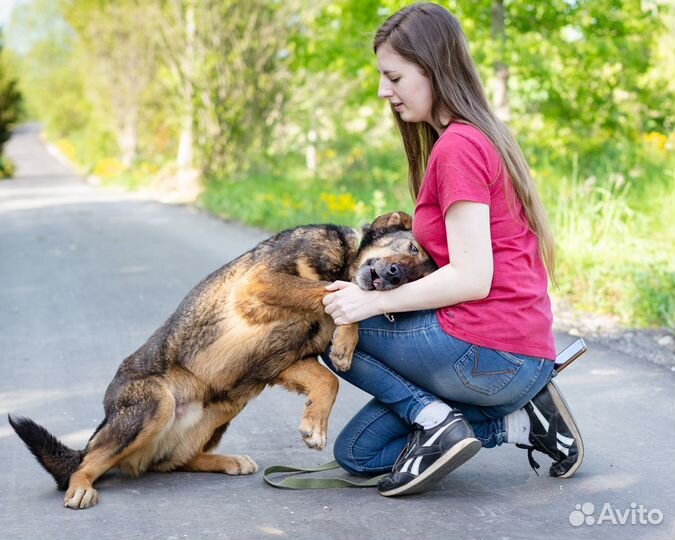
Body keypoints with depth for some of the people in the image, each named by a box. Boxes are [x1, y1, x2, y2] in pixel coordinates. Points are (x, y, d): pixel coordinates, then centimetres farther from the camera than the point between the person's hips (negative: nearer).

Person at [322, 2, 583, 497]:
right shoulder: (483, 137, 16)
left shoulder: (458, 146, -14)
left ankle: (436, 420, -6)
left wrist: (373, 301, -13)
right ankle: (518, 422, 7)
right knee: (357, 453, 15)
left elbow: (473, 279, -19)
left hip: (486, 353, -9)